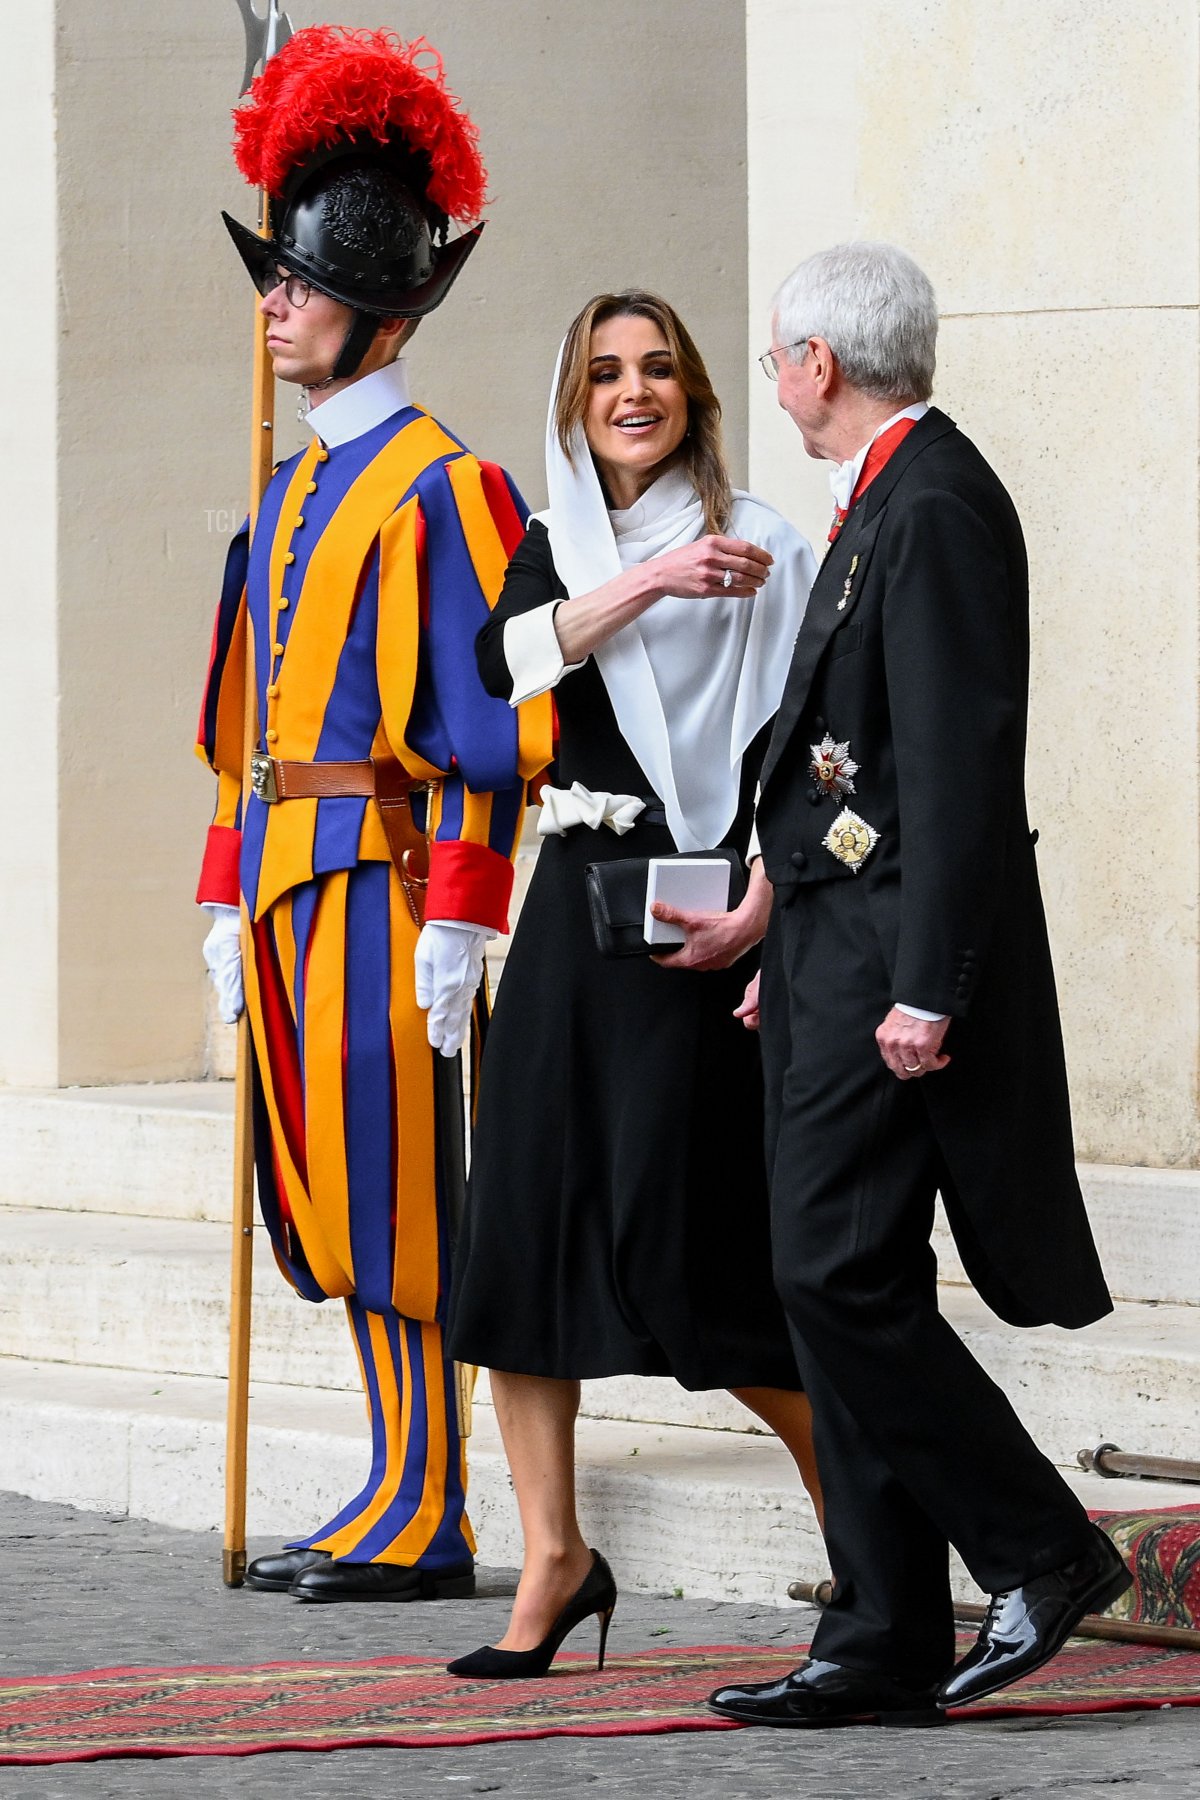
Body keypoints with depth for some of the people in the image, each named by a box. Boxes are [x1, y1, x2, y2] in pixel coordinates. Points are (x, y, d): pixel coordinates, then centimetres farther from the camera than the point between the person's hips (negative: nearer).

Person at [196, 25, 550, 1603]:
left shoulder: (440, 488, -9)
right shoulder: (298, 492, 18)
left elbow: (490, 724, -14)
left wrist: (457, 920, -18)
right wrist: (229, 894, 18)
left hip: (377, 877, -9)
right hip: (287, 874, 9)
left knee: (390, 1193, -8)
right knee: (326, 1196, 9)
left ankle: (425, 1520, -5)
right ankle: (404, 1496, 14)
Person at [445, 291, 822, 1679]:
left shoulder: (752, 545, -1)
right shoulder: (556, 543, 13)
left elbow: (789, 746, -6)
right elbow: (500, 659, -8)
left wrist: (759, 901, -18)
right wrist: (649, 582, -19)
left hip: (694, 918, -5)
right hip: (574, 901, 5)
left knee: (680, 1237, -9)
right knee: (523, 1213, -1)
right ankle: (552, 1557, 5)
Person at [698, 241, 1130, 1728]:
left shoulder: (935, 506, -14)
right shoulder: (886, 497, 18)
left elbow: (964, 761, -21)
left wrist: (924, 991, -23)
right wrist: (790, 954, 22)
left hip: (892, 962, -10)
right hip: (838, 961, 10)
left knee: (843, 1282, -12)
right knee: (840, 1293, 8)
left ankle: (1040, 1551, -1)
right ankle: (882, 1647, 9)